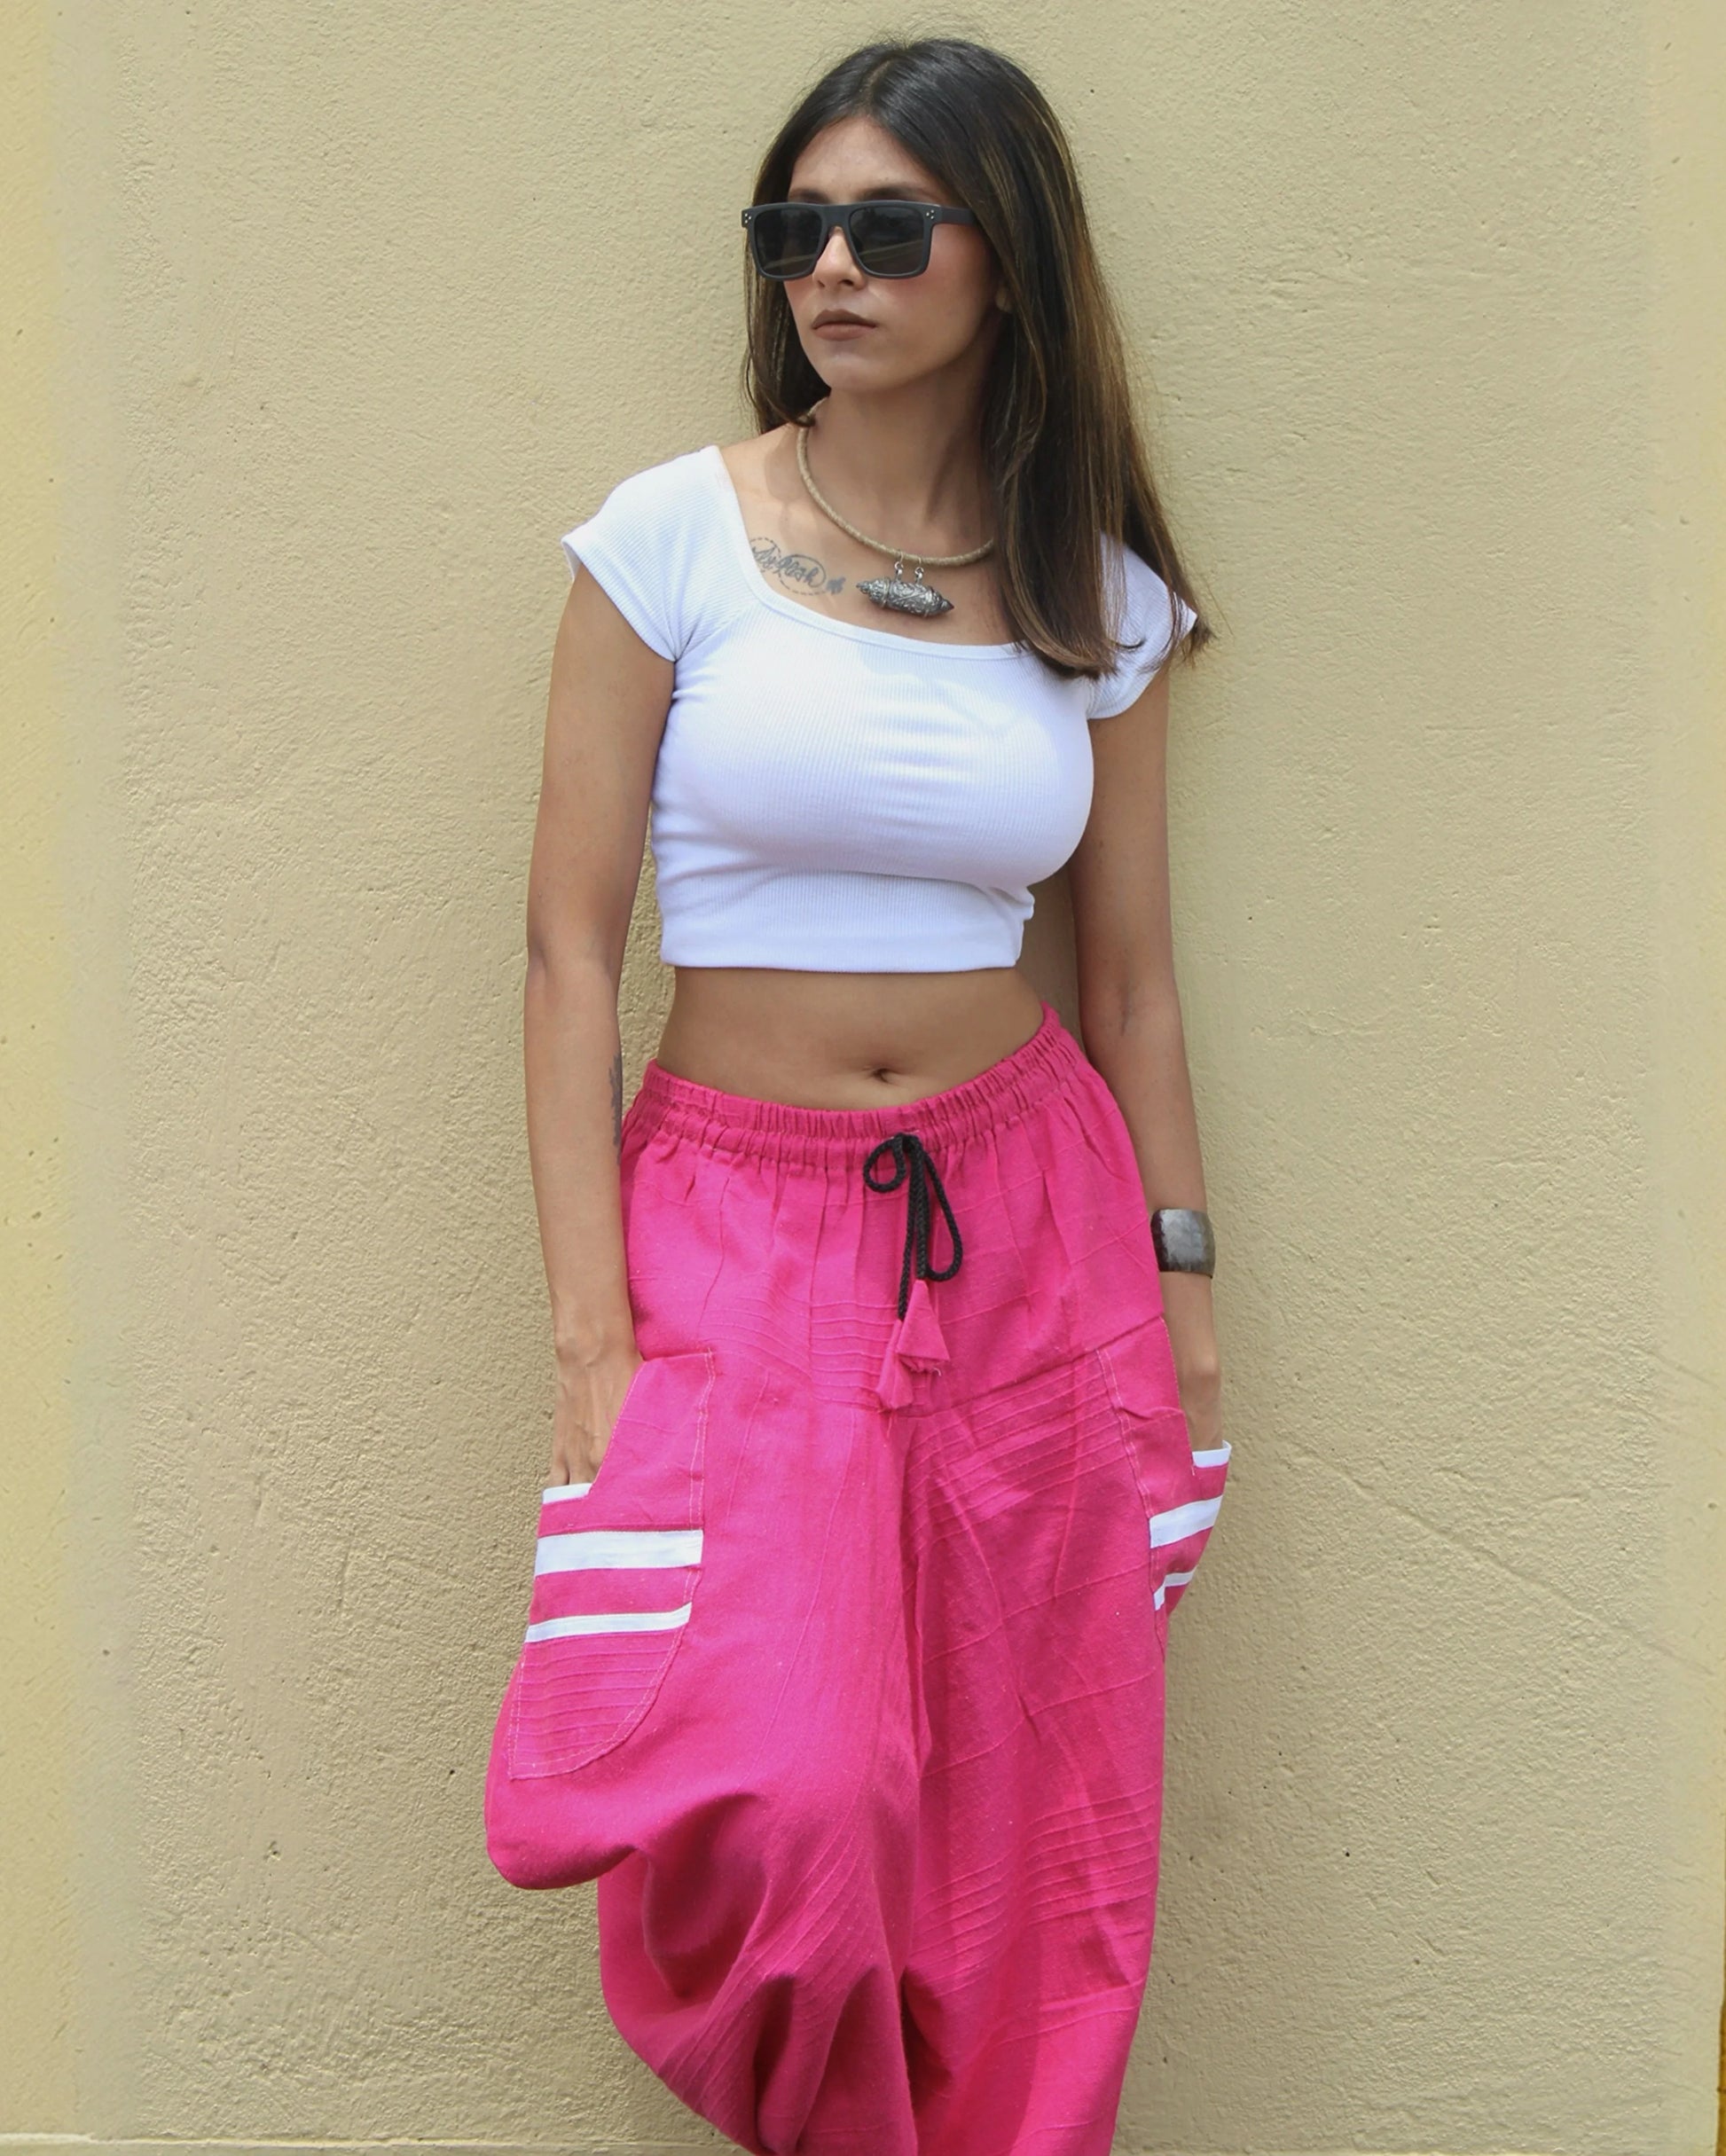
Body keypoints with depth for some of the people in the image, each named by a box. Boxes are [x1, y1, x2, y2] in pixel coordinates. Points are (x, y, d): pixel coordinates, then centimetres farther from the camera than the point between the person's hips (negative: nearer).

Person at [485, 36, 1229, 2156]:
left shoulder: (1100, 599, 5)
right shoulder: (674, 534, -3)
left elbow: (1129, 979, 11)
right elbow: (568, 949, -5)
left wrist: (1180, 1302, 9)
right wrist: (592, 1335, -11)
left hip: (1029, 1223, 3)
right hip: (735, 1216, -2)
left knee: (1037, 1833, 6)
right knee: (784, 1800, -16)